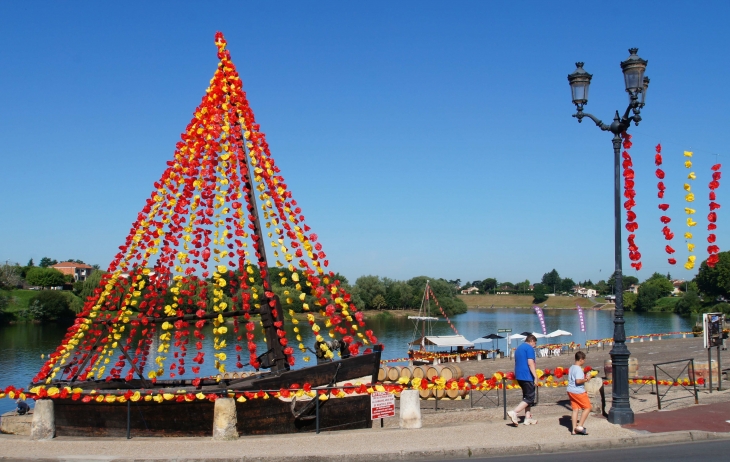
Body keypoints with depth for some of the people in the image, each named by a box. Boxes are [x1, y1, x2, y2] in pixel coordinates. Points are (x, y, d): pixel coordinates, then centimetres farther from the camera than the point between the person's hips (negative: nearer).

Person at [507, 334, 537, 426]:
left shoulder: (518, 348, 18)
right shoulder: (529, 348, -10)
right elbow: (530, 363, -19)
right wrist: (536, 377, -19)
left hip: (519, 376, 9)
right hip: (527, 376, -9)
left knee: (526, 396, 15)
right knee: (529, 398, -6)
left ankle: (528, 418, 16)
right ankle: (514, 412, -18)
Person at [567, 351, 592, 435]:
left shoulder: (571, 368, 12)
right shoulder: (578, 369, -18)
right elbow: (578, 381, -28)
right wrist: (586, 379, -14)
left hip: (571, 391, 9)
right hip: (578, 392, -9)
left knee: (575, 409, 10)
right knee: (587, 408, 2)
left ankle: (574, 429, 10)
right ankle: (580, 426, -2)